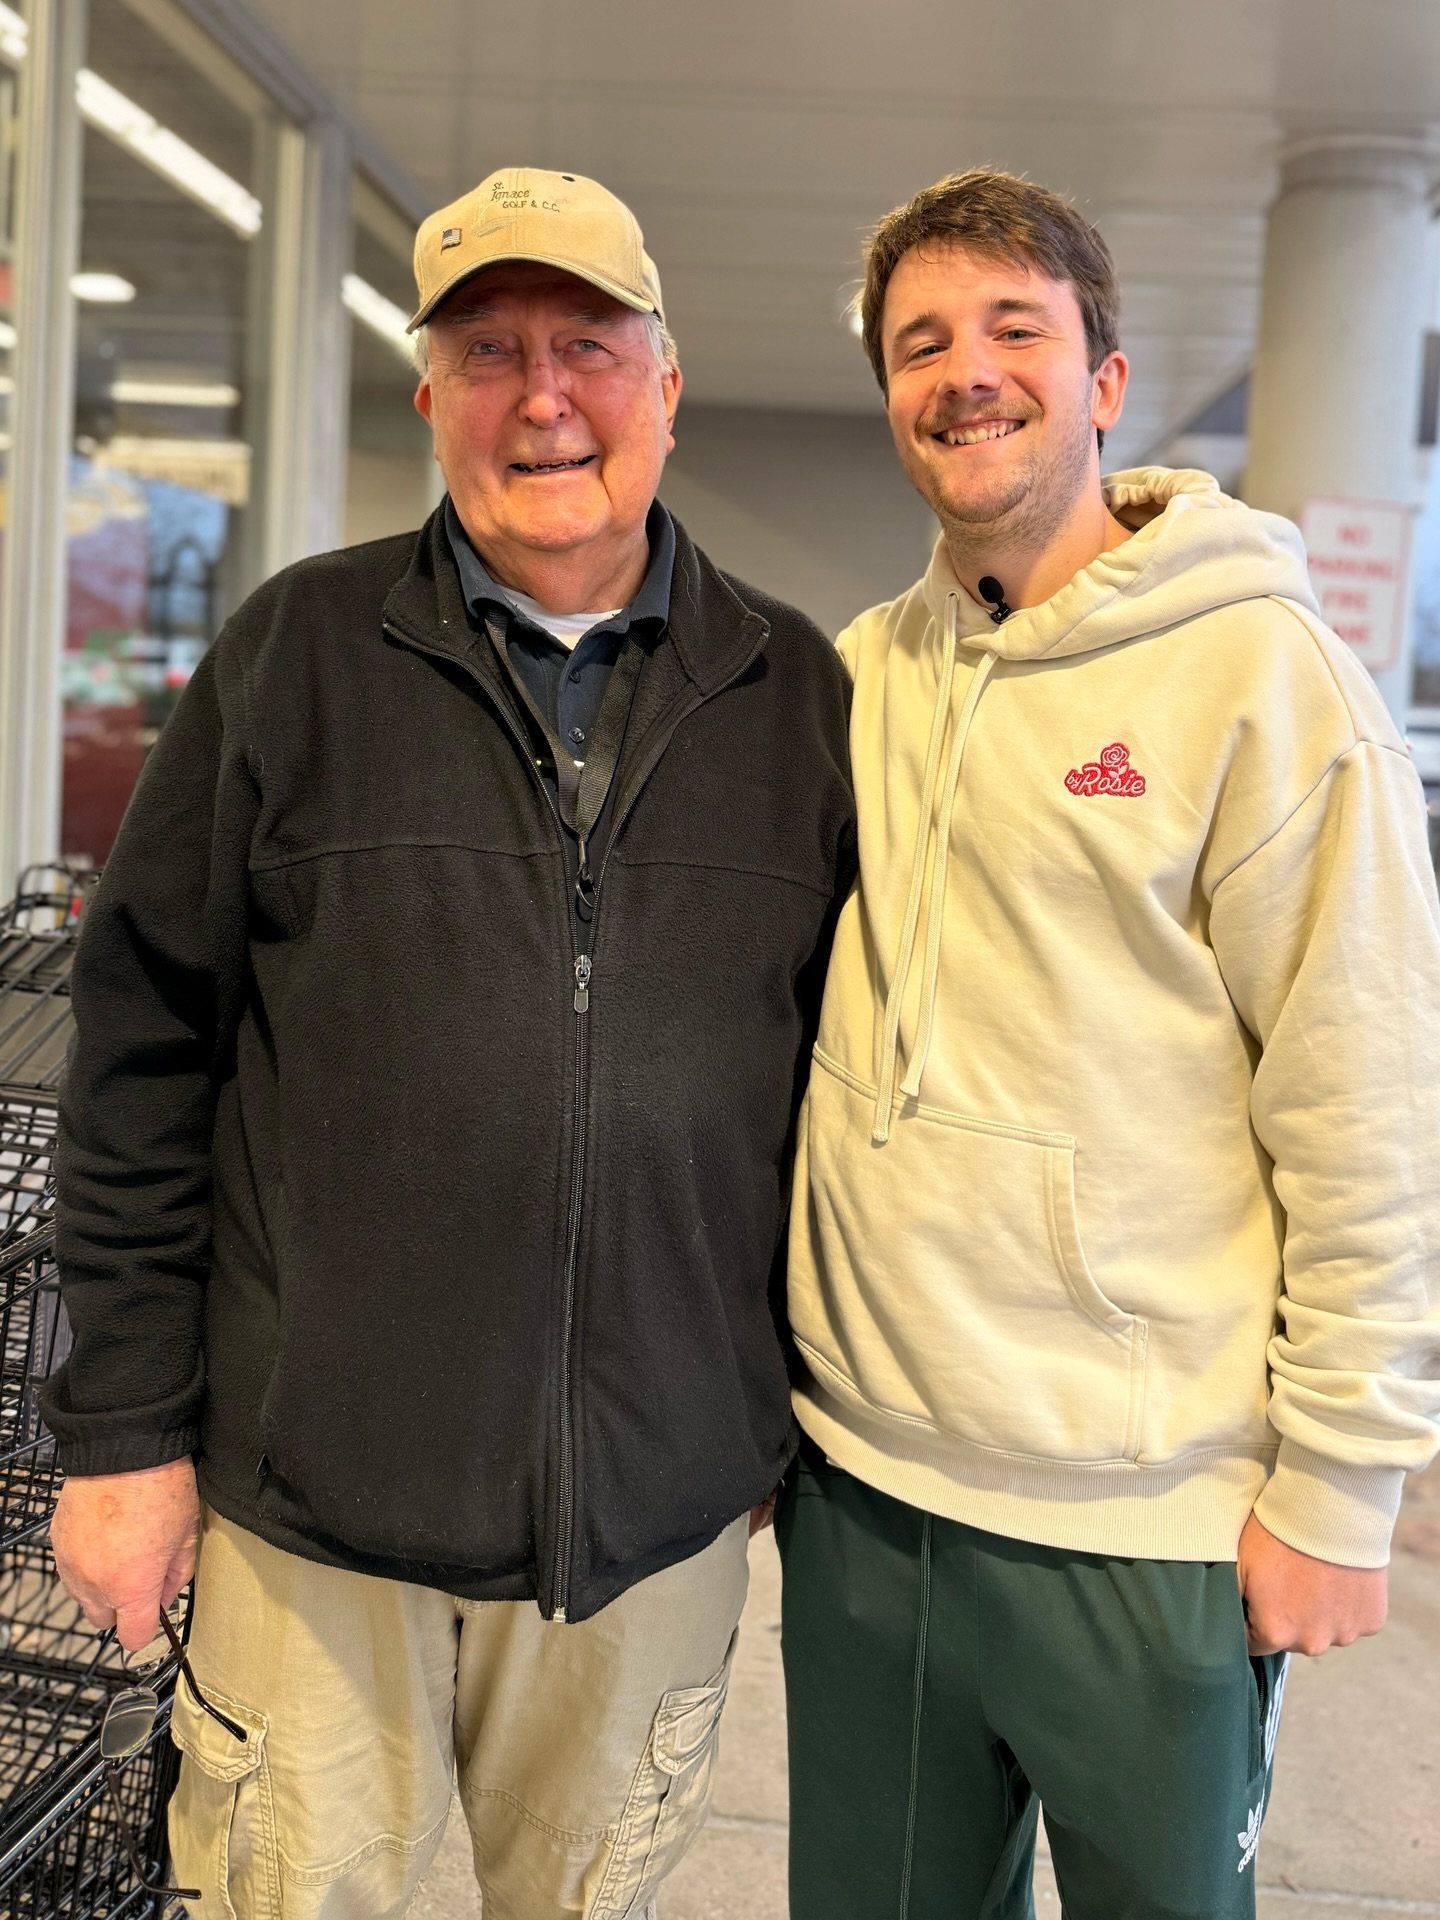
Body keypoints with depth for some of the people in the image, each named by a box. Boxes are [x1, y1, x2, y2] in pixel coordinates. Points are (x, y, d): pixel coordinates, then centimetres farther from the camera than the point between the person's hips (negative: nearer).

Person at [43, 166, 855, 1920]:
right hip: (313, 1498, -1)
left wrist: (827, 1408, 9)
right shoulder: (296, 652, -2)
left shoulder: (799, 695, 3)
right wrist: (124, 1427, -2)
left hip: (661, 1510, 2)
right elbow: (142, 1051, -1)